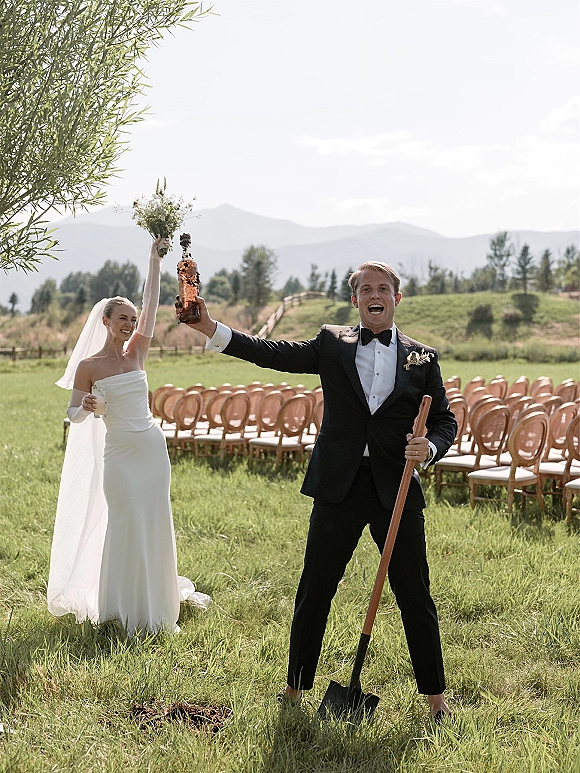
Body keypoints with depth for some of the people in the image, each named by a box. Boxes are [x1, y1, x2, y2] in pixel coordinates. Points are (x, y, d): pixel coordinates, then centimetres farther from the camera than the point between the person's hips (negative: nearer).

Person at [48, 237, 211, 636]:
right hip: (119, 452, -3)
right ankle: (125, 608, 13)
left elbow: (151, 305, -1)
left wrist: (156, 261, -6)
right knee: (125, 526, -1)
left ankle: (156, 604, 22)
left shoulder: (136, 353, 6)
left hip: (153, 446, 3)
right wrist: (87, 406, -19)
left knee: (155, 524, 7)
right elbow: (74, 414, 4)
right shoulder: (87, 366, -1)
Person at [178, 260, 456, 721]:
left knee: (415, 597, 7)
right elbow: (273, 354, -3)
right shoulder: (332, 344, 6)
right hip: (338, 488, 0)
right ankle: (296, 686, 24)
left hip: (397, 490, 0)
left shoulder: (422, 359, 7)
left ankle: (435, 693, 23)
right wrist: (211, 329, -14)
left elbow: (445, 421, 9)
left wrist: (429, 448, -14)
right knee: (314, 592, 8)